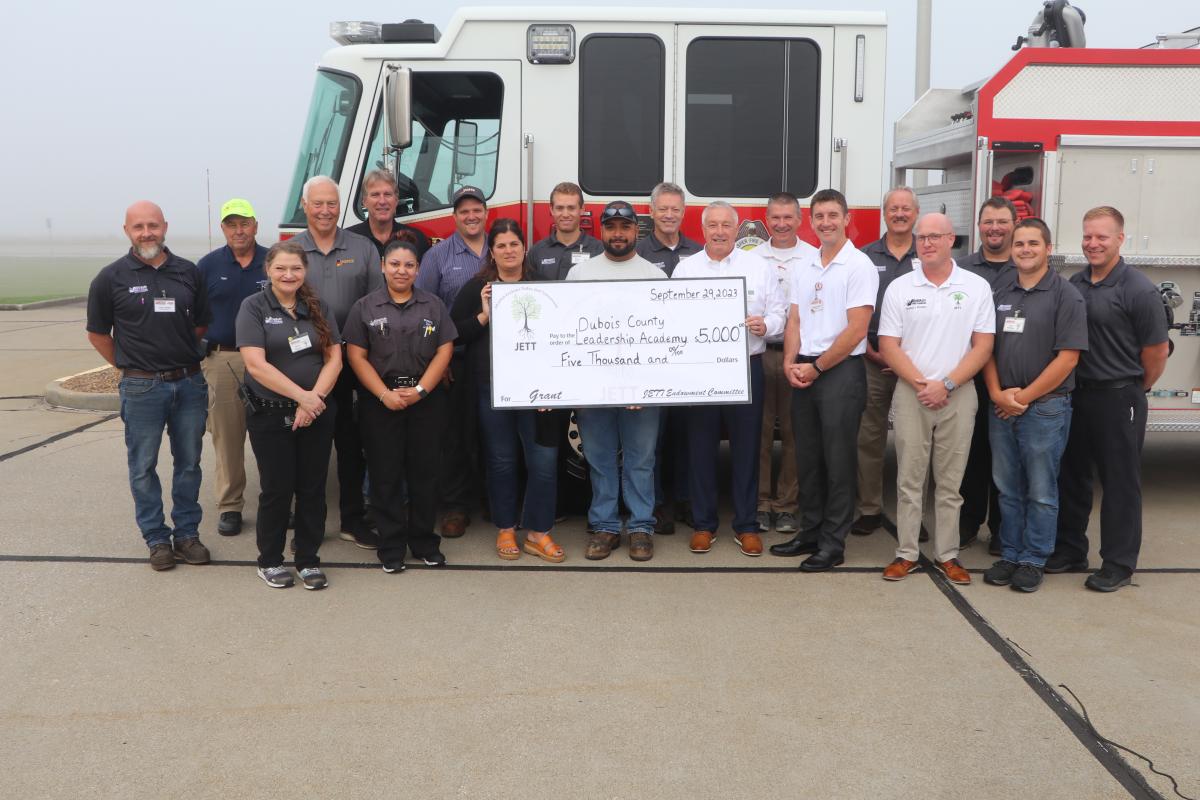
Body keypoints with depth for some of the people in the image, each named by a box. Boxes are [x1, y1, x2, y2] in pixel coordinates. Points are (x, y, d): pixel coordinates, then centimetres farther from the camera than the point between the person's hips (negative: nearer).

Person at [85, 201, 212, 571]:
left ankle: (187, 534, 22)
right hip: (142, 387, -2)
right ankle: (157, 539, 17)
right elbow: (98, 333, 5)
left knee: (188, 463, 10)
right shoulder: (112, 278, -3)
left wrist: (182, 357, 10)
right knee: (144, 467, 5)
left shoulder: (188, 273, 4)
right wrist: (130, 365, 4)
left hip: (189, 383, 2)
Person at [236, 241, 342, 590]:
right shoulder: (253, 307, -5)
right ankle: (269, 561, 19)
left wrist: (316, 397, -12)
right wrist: (301, 396, -17)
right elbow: (256, 364, -14)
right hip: (270, 416, -3)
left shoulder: (319, 308, 7)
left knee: (312, 488, 6)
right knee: (277, 489, 2)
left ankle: (308, 560, 19)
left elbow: (334, 358, 2)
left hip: (317, 413, 3)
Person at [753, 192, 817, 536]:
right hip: (759, 351, 1)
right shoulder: (752, 258, 10)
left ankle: (787, 504, 11)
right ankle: (760, 501, 11)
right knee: (759, 430, 3)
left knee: (793, 432, 3)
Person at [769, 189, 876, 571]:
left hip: (841, 371, -6)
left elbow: (856, 330, -13)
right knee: (807, 458, 12)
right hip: (803, 373, 7)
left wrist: (816, 368, -11)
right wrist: (791, 363, -3)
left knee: (838, 461, 0)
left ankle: (833, 543, 8)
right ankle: (810, 532, 23)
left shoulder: (859, 266, -8)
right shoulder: (803, 268, 13)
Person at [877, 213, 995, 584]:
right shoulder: (899, 288, 3)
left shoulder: (977, 287, 2)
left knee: (950, 482, 6)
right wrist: (920, 384, -11)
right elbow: (888, 346, 0)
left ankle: (947, 555, 15)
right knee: (909, 478, 4)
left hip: (958, 396, 0)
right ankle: (906, 553, 11)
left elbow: (982, 346, -2)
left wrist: (945, 385, -12)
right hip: (910, 395, 0)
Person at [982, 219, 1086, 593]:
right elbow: (986, 347, 10)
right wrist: (997, 393, -5)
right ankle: (1009, 555, 23)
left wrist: (1024, 397, -11)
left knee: (1041, 492, 4)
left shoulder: (1065, 295, -6)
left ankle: (1033, 560, 15)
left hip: (1045, 407, -4)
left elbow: (1067, 358, -11)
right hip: (1001, 407, 5)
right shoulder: (999, 292, 9)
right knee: (1008, 488, 12)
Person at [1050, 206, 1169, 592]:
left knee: (1120, 482, 3)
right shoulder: (1073, 285, 7)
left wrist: (1132, 389, 3)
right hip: (1075, 394, 6)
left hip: (1118, 398, -6)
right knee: (1071, 475, 14)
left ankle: (1119, 564, 13)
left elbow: (1157, 350, -7)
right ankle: (1069, 550, 27)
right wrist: (1066, 386, 7)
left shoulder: (1138, 290, -11)